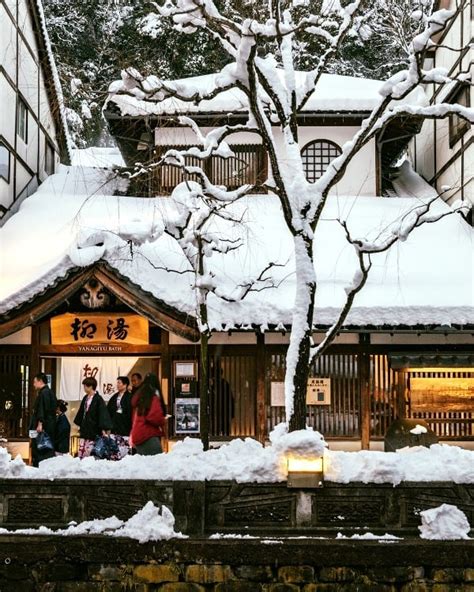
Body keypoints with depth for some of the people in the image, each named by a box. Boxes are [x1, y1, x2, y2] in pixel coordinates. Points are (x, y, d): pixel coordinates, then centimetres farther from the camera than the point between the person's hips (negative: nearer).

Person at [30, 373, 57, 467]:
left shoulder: (44, 393, -12)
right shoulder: (49, 392, 18)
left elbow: (43, 409, -21)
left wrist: (40, 424, -24)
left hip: (43, 427, -10)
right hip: (49, 427, 10)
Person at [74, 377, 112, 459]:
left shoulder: (98, 399, -11)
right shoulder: (85, 398, 12)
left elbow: (103, 414, -16)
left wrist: (104, 429, -21)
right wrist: (78, 424, 24)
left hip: (93, 431, -7)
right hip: (84, 430, 7)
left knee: (88, 454, -9)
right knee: (81, 454, 5)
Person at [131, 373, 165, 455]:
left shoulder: (137, 397, 15)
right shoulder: (154, 398, -8)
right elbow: (155, 417, -18)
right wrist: (162, 421, 1)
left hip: (137, 437, 8)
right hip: (149, 437, -8)